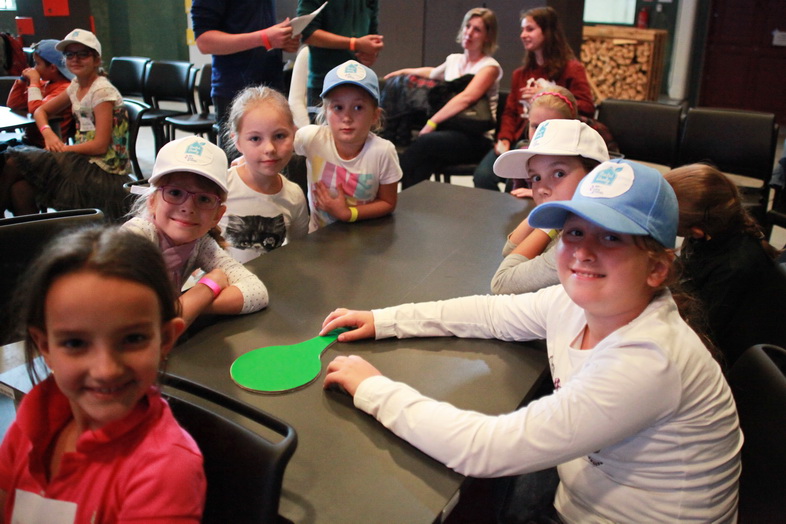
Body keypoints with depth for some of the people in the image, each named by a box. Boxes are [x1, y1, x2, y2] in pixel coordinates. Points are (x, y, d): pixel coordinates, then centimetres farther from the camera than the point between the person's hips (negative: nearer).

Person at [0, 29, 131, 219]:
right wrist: (47, 132, 0)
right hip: (84, 163, 7)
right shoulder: (76, 87, 13)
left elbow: (100, 145, -17)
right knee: (19, 187, -14)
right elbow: (41, 110, 22)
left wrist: (62, 149, -11)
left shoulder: (102, 91, -12)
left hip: (103, 172, -7)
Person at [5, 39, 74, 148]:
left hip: (43, 145, -9)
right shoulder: (44, 84, 11)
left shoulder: (64, 89, -16)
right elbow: (12, 105, 20)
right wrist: (23, 80, 7)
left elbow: (37, 111, -25)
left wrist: (34, 81, -14)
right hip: (28, 139, 9)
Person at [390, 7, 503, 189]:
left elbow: (466, 98, -21)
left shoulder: (490, 67, -3)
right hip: (450, 130, 5)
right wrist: (404, 72, 48)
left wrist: (431, 123, -25)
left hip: (476, 139, -5)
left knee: (424, 142, -32)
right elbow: (433, 73, 43)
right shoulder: (453, 60, 18)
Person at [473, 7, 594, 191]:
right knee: (482, 176, -21)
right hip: (520, 140, 5)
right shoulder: (520, 73, 24)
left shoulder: (571, 69, 5)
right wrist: (504, 138, 0)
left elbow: (587, 109, -6)